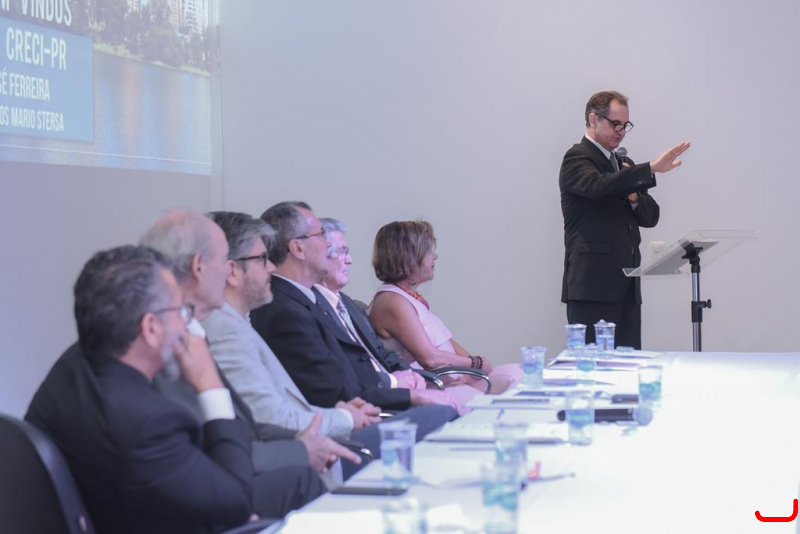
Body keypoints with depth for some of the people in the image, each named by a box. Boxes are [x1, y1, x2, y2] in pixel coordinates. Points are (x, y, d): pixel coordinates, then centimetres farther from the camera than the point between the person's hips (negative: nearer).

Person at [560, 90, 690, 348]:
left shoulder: (624, 164, 23)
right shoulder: (577, 158, -2)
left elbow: (650, 217, 17)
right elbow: (600, 186, -25)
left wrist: (634, 197, -4)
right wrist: (651, 168, -32)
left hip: (627, 285, 8)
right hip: (593, 286, -8)